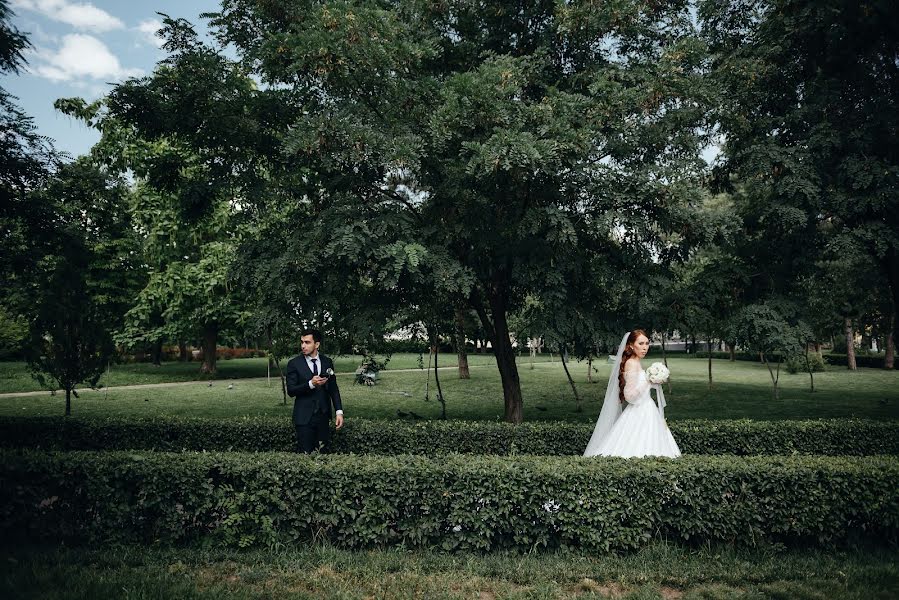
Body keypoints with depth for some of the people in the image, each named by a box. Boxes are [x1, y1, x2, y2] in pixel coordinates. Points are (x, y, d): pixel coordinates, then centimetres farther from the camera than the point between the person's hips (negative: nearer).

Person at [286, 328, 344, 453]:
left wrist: (339, 411, 0)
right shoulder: (294, 363, -2)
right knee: (305, 453, -5)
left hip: (324, 416, 3)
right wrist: (310, 384, -22)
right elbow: (291, 391, -7)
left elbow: (333, 388, 9)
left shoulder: (327, 362, 7)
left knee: (323, 451, 3)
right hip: (304, 417, -3)